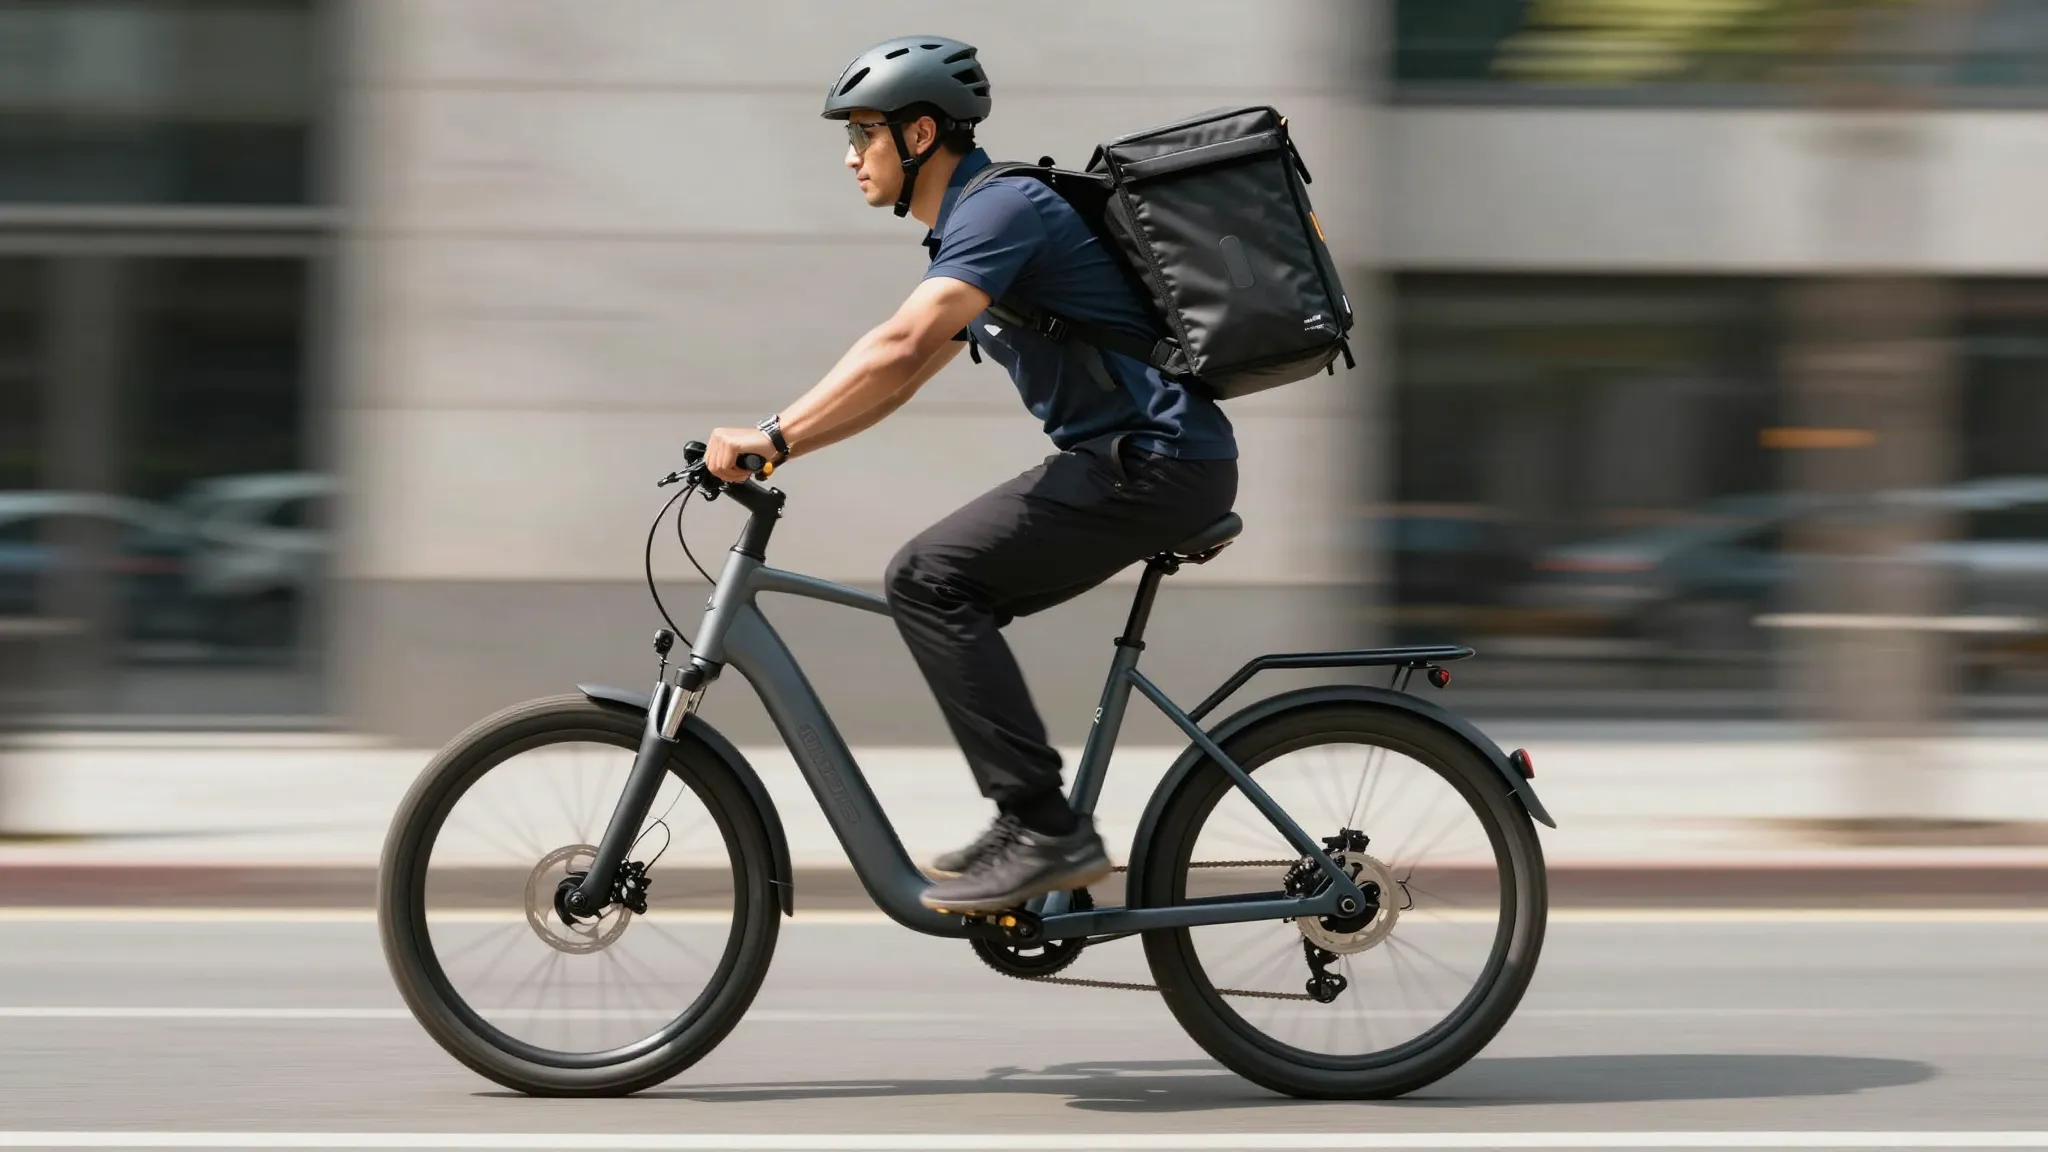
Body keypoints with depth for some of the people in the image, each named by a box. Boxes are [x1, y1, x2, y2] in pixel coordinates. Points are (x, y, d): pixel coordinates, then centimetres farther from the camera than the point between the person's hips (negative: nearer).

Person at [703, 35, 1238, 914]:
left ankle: (1047, 832, -15)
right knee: (951, 590, 11)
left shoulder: (1001, 207, -13)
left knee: (928, 579, -15)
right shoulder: (969, 227, 19)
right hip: (1125, 456, 10)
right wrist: (770, 443, 13)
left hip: (1157, 462, -10)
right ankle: (1035, 834, 13)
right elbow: (893, 377, 22)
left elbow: (899, 349, -26)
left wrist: (771, 436, -26)